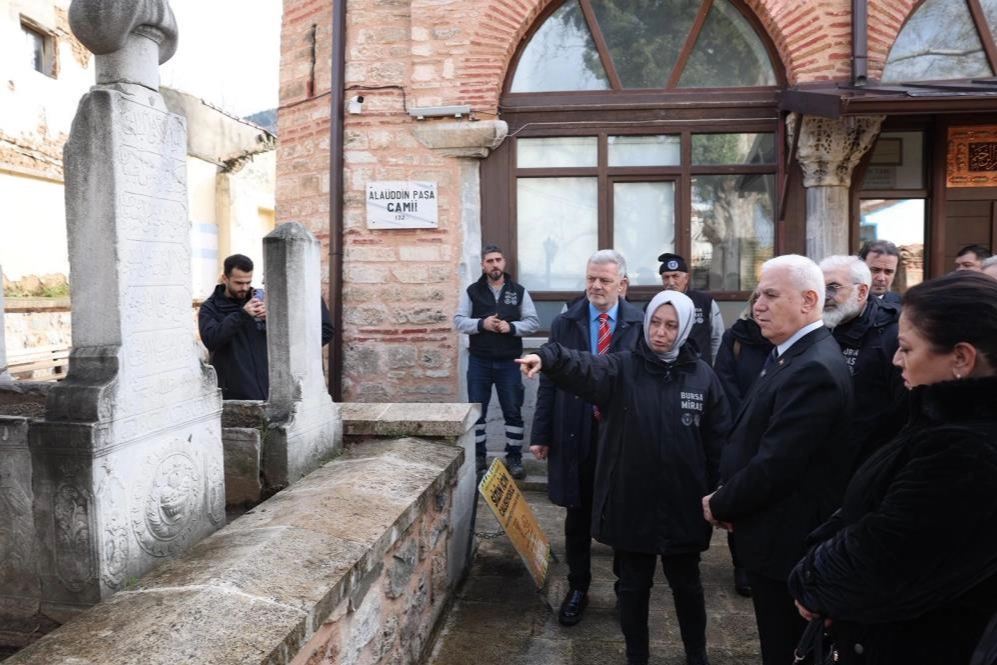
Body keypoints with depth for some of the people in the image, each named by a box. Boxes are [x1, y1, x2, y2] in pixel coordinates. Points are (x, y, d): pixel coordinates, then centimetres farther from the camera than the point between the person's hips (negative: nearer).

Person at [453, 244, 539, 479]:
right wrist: (481, 323, -18)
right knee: (476, 411, 7)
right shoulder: (472, 291, 2)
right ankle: (478, 456, 20)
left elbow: (533, 322, 1)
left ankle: (514, 457, 16)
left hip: (509, 363, 0)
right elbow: (458, 321, -2)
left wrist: (511, 327, -16)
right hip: (479, 362, 0)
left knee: (513, 411, 5)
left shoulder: (519, 291, 3)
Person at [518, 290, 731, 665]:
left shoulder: (702, 376, 0)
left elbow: (719, 440, 3)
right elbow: (582, 367, -26)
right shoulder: (620, 369, -5)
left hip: (683, 504, 1)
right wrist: (548, 358, -47)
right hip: (630, 502, -1)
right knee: (633, 585, 13)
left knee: (686, 584, 17)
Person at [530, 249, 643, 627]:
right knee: (578, 517, 13)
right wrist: (541, 435, -1)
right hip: (576, 437, 1)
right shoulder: (564, 324, 1)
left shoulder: (641, 325, -4)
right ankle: (578, 589, 30)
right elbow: (549, 383, 1)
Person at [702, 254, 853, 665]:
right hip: (778, 533, 9)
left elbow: (775, 466, -28)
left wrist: (719, 506, -13)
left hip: (787, 539, -9)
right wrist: (728, 499, 0)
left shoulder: (814, 369, -26)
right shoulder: (791, 355, 7)